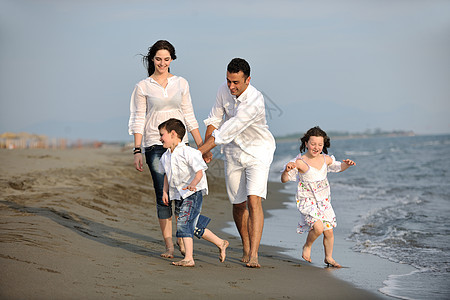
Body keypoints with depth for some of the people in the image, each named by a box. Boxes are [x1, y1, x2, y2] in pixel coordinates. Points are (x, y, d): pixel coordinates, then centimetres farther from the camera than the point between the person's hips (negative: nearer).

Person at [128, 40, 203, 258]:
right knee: (163, 196, -4)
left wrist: (201, 146, 9)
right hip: (155, 146, -2)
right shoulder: (143, 87, 3)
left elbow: (189, 117, 12)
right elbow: (138, 121, 2)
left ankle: (182, 239, 14)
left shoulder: (181, 84, 9)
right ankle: (169, 245, 2)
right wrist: (137, 151, -5)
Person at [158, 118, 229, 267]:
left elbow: (199, 172, -20)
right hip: (178, 195, 8)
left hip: (193, 193, -8)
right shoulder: (165, 157, 7)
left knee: (183, 223, -19)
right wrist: (165, 191, 9)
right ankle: (221, 243, 30)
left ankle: (188, 258, -17)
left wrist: (193, 184, -37)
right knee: (195, 227, 12)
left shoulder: (188, 152, -17)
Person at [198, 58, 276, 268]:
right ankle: (246, 248, 29)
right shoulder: (224, 91, -9)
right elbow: (214, 119, 6)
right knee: (238, 204, 8)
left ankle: (253, 255, -22)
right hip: (233, 152, 5)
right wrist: (206, 150, -3)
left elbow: (228, 131, -31)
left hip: (257, 152, -5)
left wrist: (199, 151, -29)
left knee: (254, 200, -19)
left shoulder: (255, 101, -30)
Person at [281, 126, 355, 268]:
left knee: (329, 231, 7)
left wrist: (346, 164, 1)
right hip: (307, 202, -5)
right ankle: (307, 246, 7)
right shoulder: (300, 162, -15)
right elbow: (284, 179, -14)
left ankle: (329, 258, 29)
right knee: (318, 227, -23)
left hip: (324, 201, 6)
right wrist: (287, 170, -35)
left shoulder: (325, 159, 2)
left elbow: (338, 167, 22)